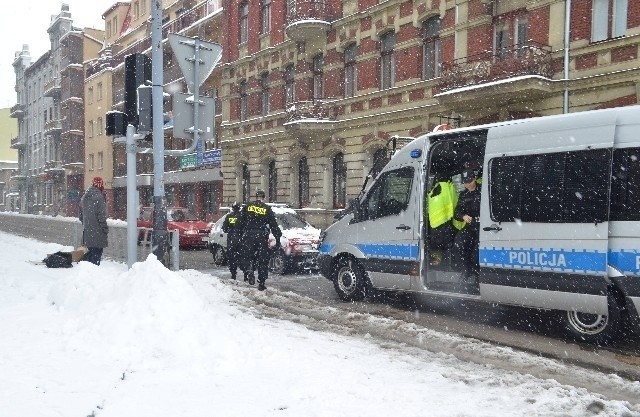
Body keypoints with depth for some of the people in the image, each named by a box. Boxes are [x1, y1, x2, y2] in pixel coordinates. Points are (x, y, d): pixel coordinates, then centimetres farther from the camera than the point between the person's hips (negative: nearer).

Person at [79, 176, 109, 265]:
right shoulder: (99, 197, -14)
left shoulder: (84, 197, 13)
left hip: (87, 230, 8)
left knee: (91, 250, 17)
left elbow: (81, 215, 20)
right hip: (97, 231, -8)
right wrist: (105, 228, -8)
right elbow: (101, 216, -15)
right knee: (97, 252, -3)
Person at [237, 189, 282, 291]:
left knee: (247, 256, 8)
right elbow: (273, 225, 2)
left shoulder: (247, 207, 5)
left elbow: (240, 222, 4)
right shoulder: (267, 209, 2)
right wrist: (278, 238, 6)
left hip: (248, 235, 0)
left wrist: (242, 233, 14)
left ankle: (249, 270, -23)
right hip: (262, 236, 0)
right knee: (263, 260, 5)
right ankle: (261, 283, 6)